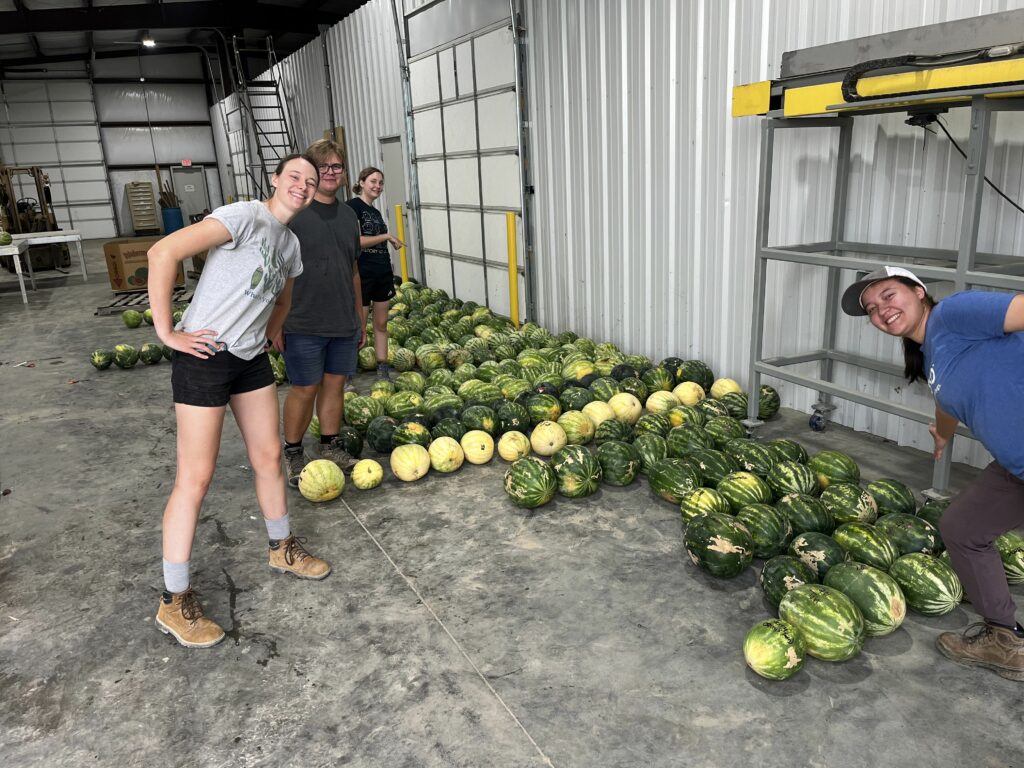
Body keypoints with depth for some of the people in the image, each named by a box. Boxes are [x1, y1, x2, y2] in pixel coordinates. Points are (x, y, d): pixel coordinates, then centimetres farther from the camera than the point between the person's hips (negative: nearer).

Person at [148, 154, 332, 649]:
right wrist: (167, 332, -21)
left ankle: (282, 549, 36)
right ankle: (174, 603, 9)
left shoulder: (290, 242, 11)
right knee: (196, 478, -4)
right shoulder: (246, 216, -15)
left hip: (251, 359, 8)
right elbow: (163, 253, -23)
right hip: (205, 356, -8)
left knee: (268, 456, 14)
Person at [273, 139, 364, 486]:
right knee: (304, 389, 2)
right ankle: (293, 454, 19)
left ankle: (331, 447, 27)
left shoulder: (348, 214, 11)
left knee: (335, 384, 12)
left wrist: (360, 318, 17)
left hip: (344, 324, 5)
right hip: (304, 325, -5)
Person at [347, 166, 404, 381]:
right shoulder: (353, 206, -8)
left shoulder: (376, 212, 16)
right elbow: (355, 240, -17)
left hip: (383, 274, 7)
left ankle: (383, 369, 17)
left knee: (381, 323, 10)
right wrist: (386, 236, -13)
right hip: (362, 274, -7)